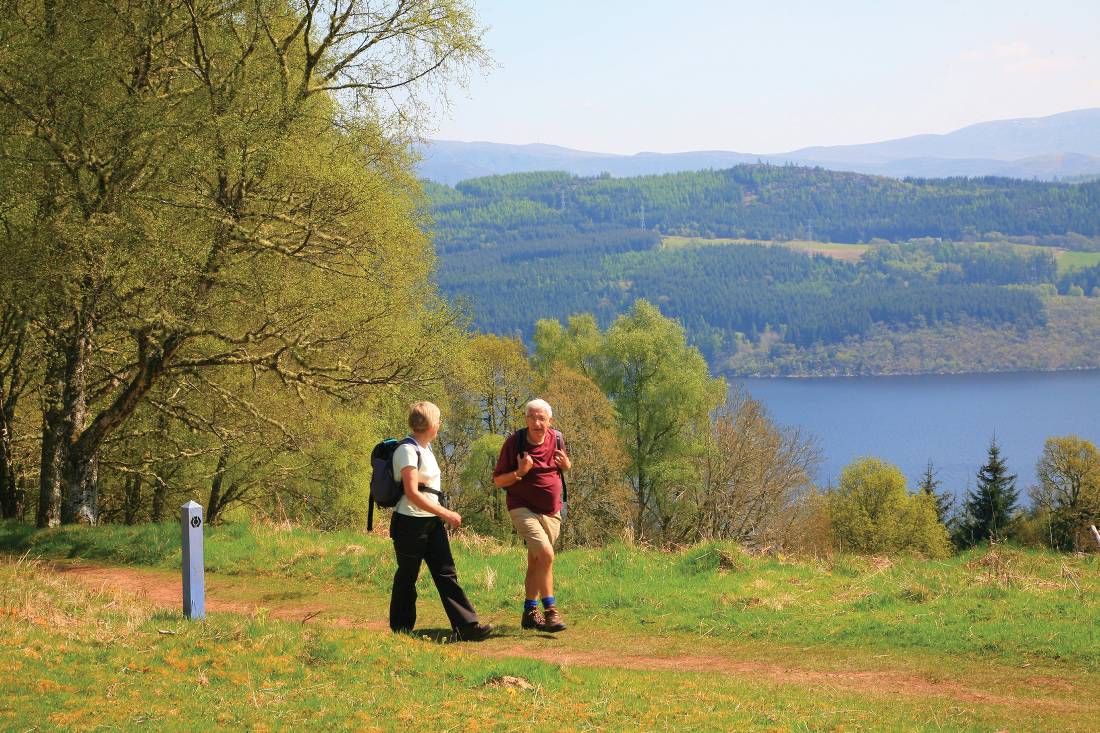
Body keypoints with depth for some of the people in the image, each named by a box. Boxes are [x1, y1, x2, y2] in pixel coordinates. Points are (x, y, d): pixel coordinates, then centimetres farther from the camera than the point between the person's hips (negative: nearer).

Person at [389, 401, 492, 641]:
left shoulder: (425, 447, 13)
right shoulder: (408, 450, -15)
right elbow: (412, 493, -22)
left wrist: (443, 515, 16)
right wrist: (445, 513, -20)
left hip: (432, 522, 8)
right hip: (410, 522, -8)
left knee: (446, 572, 0)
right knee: (407, 576, 3)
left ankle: (467, 626, -7)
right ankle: (400, 629, 15)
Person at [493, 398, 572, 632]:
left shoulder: (556, 439, 2)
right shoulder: (514, 442, -12)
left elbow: (565, 468, 20)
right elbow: (498, 480, -6)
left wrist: (566, 464, -4)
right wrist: (519, 472, -25)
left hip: (551, 512, 5)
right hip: (523, 509, -5)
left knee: (536, 562, 13)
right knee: (546, 553, -22)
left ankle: (529, 612, 23)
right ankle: (550, 611, -18)